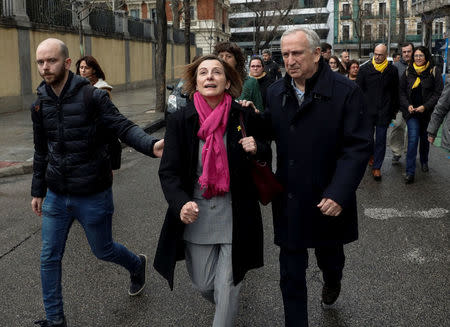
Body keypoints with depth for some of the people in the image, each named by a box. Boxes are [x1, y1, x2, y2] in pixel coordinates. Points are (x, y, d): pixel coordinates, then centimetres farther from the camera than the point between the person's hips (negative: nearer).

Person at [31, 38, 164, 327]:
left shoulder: (92, 96, -13)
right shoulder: (40, 104, 3)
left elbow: (123, 127, -20)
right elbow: (41, 151, 13)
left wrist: (151, 145, -40)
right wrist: (38, 190, 18)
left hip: (93, 196, -5)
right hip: (56, 196, 5)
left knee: (103, 250, 13)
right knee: (50, 259, 8)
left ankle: (137, 264, 45)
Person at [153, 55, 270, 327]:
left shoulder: (246, 117, -5)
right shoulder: (180, 120, -4)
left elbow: (267, 154, 10)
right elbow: (169, 171, -6)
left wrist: (257, 149, -14)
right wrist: (181, 203, -24)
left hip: (235, 217, -1)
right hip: (196, 216, 2)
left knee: (228, 291, 4)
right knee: (203, 284, 14)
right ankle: (223, 303, 50)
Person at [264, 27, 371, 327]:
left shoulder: (346, 92, -13)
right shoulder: (276, 92, 2)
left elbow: (358, 147, -16)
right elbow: (271, 133, 6)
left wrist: (339, 194, -24)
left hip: (329, 201, -2)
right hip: (289, 201, 2)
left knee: (329, 256, 24)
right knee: (291, 276, 9)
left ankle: (332, 280, 60)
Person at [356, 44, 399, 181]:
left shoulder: (392, 70, 2)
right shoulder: (365, 69, 1)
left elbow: (395, 92, 9)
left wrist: (394, 110, 9)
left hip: (384, 112, -1)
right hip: (368, 111, 1)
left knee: (381, 140, 0)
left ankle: (377, 167, 8)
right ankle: (371, 154, 39)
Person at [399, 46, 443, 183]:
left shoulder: (434, 71, -3)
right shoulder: (408, 71, 4)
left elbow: (438, 93, -6)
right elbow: (402, 91, 7)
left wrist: (425, 106, -16)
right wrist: (407, 105, -9)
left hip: (427, 112, 0)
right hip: (411, 112, 0)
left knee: (425, 138, 16)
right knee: (413, 139, -10)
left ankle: (424, 162, 42)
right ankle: (410, 172, -9)